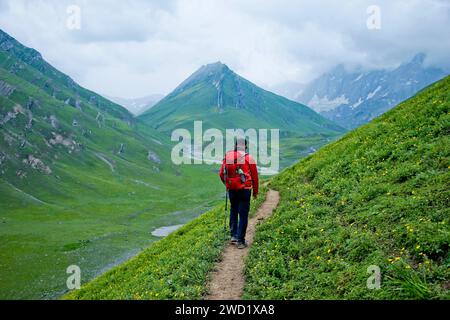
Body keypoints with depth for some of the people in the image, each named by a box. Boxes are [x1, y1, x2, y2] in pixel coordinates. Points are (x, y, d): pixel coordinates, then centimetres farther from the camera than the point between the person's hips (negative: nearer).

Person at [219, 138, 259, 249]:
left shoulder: (227, 157, 3)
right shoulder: (249, 158, -6)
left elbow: (221, 174, 7)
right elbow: (254, 176, 0)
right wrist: (255, 192, 13)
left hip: (231, 189, 4)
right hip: (244, 190, -4)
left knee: (233, 211, 22)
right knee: (243, 215, 2)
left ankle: (233, 235, 20)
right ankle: (240, 241, 4)